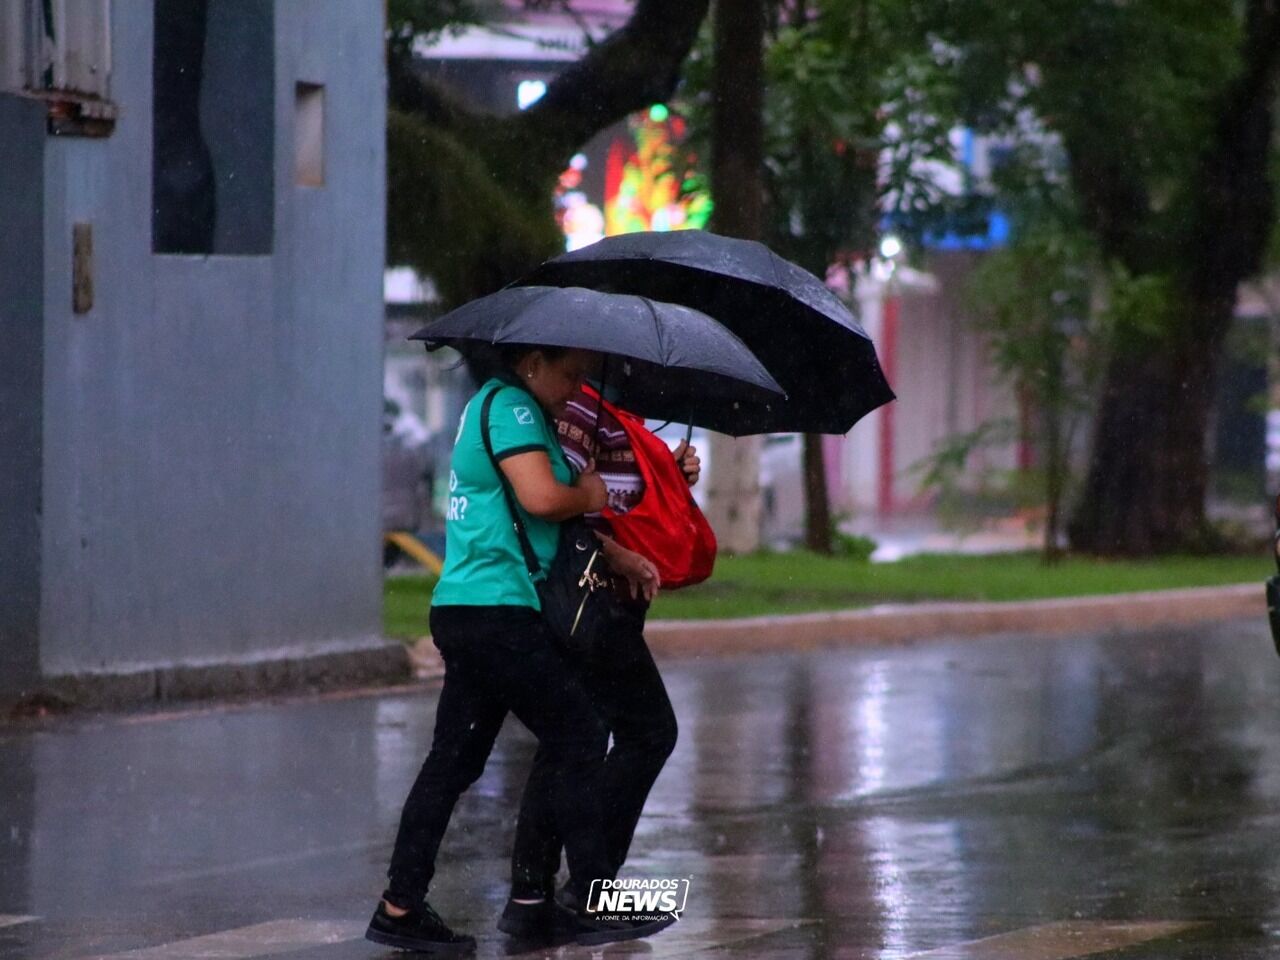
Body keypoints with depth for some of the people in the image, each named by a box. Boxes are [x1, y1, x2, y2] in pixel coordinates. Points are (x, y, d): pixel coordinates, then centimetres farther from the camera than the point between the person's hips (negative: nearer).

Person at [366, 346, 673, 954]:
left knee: (454, 760, 9)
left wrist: (618, 557, 12)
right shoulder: (510, 407, -10)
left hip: (463, 609, 10)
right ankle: (596, 904, -2)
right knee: (577, 738, -4)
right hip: (496, 613, -10)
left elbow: (558, 517, 23)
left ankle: (400, 908, 9)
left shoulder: (502, 406, 22)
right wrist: (591, 496, -3)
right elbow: (543, 497, -23)